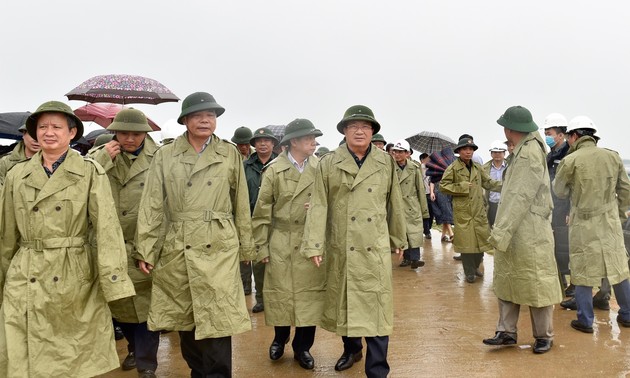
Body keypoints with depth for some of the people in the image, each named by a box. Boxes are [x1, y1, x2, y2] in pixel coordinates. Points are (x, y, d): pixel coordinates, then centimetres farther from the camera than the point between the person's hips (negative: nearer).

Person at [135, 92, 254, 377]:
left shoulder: (230, 154, 4)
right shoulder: (164, 156, 4)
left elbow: (241, 206, 8)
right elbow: (152, 207, 2)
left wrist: (246, 247, 10)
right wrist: (145, 250, -2)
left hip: (218, 249, -1)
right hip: (176, 249, 2)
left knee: (217, 322, -5)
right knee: (184, 321, 12)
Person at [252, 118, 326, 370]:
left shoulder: (321, 168, 2)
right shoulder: (274, 170, -4)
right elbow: (262, 212, -2)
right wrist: (261, 246, -3)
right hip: (281, 243, -1)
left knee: (311, 294, 6)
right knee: (280, 293, 8)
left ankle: (302, 347, 23)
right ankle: (279, 339, 33)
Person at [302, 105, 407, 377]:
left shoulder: (385, 163, 5)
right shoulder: (328, 163, 0)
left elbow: (394, 204, 11)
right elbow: (318, 205, -5)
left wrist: (399, 239, 16)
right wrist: (314, 244, -12)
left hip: (375, 249, 0)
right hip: (340, 249, 0)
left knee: (376, 307, -1)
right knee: (343, 302, 16)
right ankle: (351, 349, 40)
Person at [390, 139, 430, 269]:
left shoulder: (415, 168, -1)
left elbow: (421, 190, 3)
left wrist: (424, 209, 4)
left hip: (412, 206, -1)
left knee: (414, 232, -9)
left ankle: (415, 258, -9)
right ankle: (407, 257, 16)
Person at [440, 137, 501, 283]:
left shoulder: (477, 167, 10)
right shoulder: (453, 168, -6)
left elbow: (488, 182, 13)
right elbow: (442, 186, -7)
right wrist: (461, 187, -15)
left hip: (479, 210, 5)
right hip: (463, 211, -5)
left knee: (482, 239, 8)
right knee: (467, 242, 0)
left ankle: (476, 266, 31)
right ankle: (469, 272, 15)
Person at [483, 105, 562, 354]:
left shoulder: (530, 154, -17)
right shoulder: (523, 149, 10)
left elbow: (521, 198, -21)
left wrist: (502, 231, -21)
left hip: (528, 233, -9)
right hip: (511, 231, 9)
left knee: (536, 285, 4)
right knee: (506, 280, 11)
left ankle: (544, 336, 18)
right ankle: (507, 332, 19)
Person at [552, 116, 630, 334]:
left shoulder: (570, 161, -11)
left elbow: (560, 192, 1)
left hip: (584, 224, -4)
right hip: (610, 222, 4)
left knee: (583, 272, 6)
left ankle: (585, 321, 12)